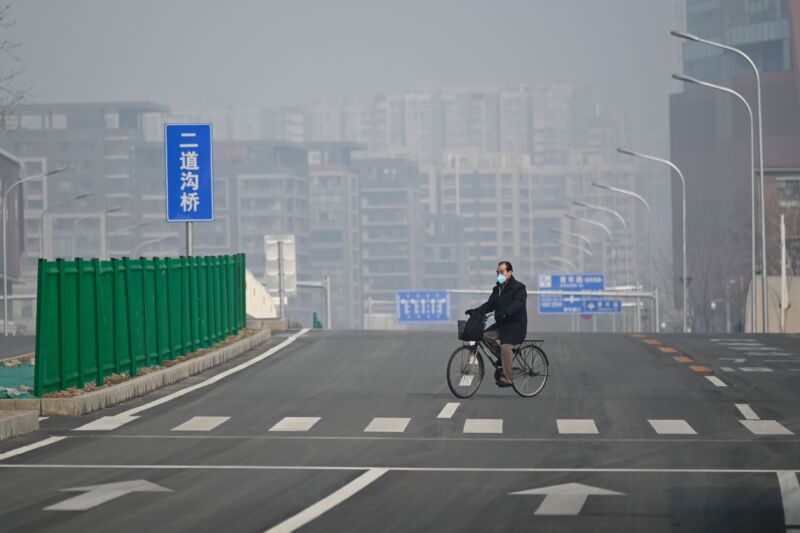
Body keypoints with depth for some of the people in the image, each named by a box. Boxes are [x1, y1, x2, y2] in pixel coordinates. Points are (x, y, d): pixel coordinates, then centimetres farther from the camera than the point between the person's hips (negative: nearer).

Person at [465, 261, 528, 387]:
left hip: (516, 324, -8)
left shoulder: (518, 288, -9)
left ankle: (507, 379, -19)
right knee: (486, 335, -14)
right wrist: (475, 311, -7)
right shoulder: (497, 289, 15)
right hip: (501, 324, 8)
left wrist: (506, 312, -41)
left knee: (505, 346, -24)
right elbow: (490, 304, 10)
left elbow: (519, 303, -25)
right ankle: (502, 358, 6)